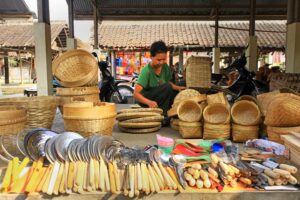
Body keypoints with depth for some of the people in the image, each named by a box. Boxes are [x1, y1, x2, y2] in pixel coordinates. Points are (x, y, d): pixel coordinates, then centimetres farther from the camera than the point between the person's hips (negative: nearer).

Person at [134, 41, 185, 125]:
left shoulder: (165, 67, -5)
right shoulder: (146, 71, -23)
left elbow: (168, 82, 13)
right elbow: (136, 94, -28)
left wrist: (177, 87, -7)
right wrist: (149, 102, -45)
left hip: (159, 97, 7)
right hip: (145, 99, -7)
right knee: (166, 87, -29)